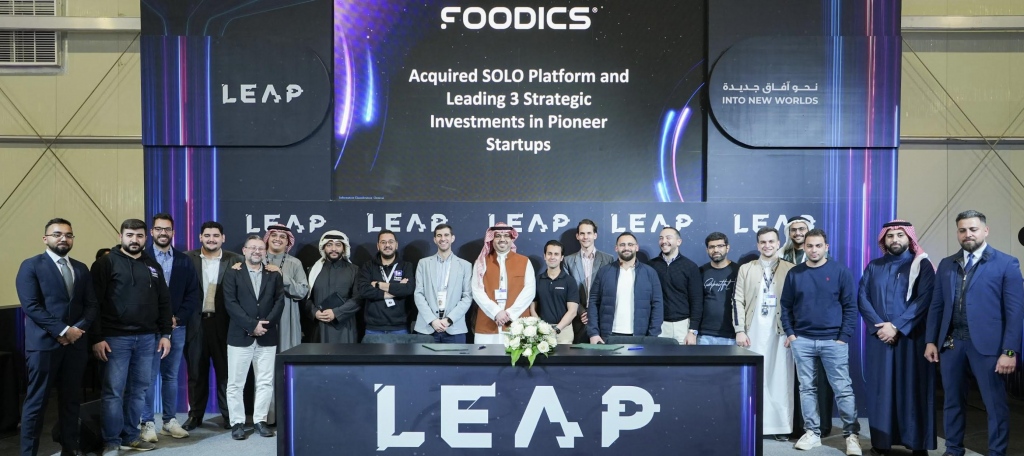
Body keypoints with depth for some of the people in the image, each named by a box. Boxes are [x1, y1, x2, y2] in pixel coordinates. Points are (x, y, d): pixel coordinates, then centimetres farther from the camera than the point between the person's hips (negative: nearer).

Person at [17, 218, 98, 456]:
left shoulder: (81, 268, 14)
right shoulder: (31, 266, -1)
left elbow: (91, 304, 9)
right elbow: (31, 305, -11)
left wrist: (78, 329, -8)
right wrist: (63, 330, -15)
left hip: (76, 342, 5)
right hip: (43, 343, -5)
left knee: (71, 399, 11)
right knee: (36, 401, 0)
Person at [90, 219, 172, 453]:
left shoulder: (153, 265, 13)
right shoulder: (107, 262, -2)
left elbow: (164, 302, 15)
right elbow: (94, 302, -7)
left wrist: (165, 334, 9)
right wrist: (97, 338, -12)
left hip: (146, 338, 5)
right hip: (116, 338, -4)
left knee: (138, 390, 10)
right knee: (113, 391, 0)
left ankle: (131, 436, 21)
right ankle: (111, 441, 10)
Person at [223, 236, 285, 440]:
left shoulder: (274, 275, 11)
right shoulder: (233, 274, 3)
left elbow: (279, 301, 3)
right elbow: (230, 304, -6)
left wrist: (265, 324, -11)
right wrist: (252, 325, -14)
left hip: (267, 337, 2)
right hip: (240, 336, -2)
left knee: (266, 382, 4)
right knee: (236, 383, 2)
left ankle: (260, 420, 14)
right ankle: (237, 423, 12)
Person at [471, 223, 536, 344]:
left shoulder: (524, 262, 9)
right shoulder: (481, 262, 9)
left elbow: (529, 290, 0)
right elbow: (477, 291, 0)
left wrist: (511, 313, -10)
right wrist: (496, 312, -12)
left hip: (517, 326, 0)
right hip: (487, 326, 0)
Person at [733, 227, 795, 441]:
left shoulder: (791, 269, 6)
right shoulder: (746, 269, 9)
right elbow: (738, 301, 4)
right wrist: (739, 331, -4)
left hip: (781, 333, -1)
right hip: (753, 333, 1)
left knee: (780, 380, 1)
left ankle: (781, 426, 10)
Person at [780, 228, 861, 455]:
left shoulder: (840, 271, 0)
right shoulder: (794, 274, 6)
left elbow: (850, 306, -1)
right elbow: (786, 306, 9)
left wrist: (844, 337, -8)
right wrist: (789, 333, -1)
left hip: (833, 340, -2)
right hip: (802, 340, 2)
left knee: (843, 388, 0)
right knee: (806, 388, 7)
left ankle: (852, 434, 11)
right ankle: (812, 432, 17)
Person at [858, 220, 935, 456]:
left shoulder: (921, 265, 2)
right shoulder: (873, 267, 11)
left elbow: (924, 300, -9)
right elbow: (862, 298, 3)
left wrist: (896, 327, -15)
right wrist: (879, 326, -11)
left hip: (911, 338, -2)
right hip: (879, 338, 3)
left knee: (913, 389, 1)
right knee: (880, 389, 4)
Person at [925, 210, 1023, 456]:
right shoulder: (946, 265, 11)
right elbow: (936, 306, 12)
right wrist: (930, 341, 6)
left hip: (987, 344, -4)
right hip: (950, 342, 4)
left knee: (995, 404, 3)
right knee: (952, 401, 13)